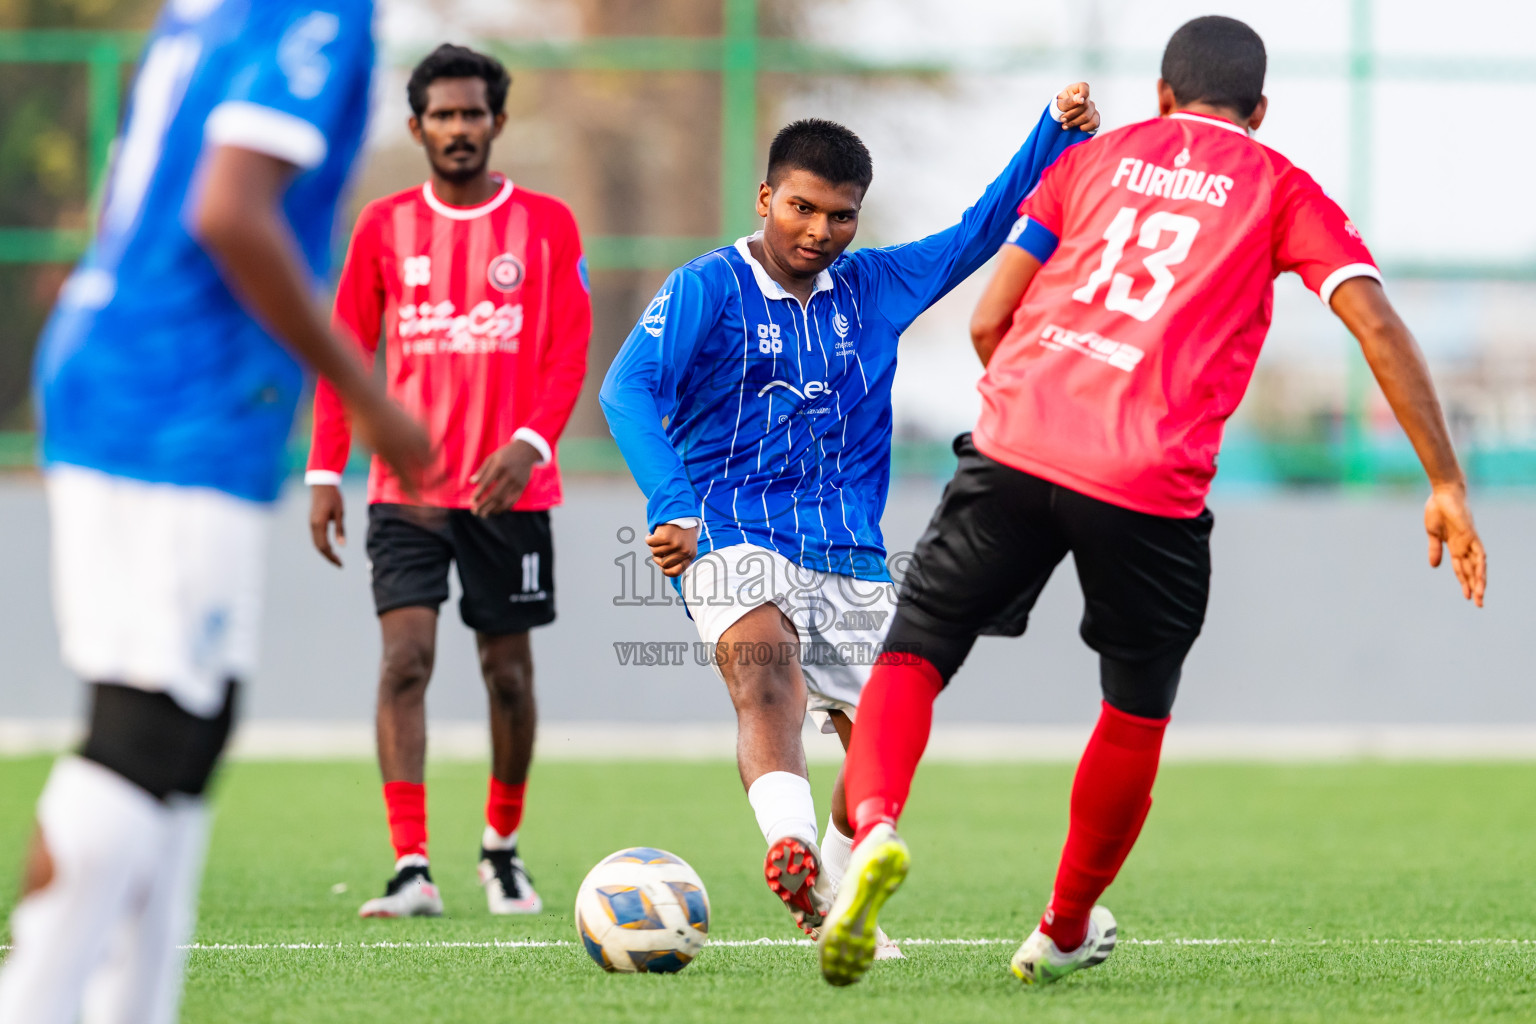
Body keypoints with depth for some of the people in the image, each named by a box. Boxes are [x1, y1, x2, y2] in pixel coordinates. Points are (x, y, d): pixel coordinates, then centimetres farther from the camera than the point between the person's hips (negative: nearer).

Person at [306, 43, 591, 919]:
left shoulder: (546, 225, 2)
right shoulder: (385, 226, 6)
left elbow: (569, 353, -3)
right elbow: (344, 353, 8)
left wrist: (528, 444, -18)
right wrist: (325, 471, 0)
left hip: (509, 487, 0)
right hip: (407, 486, 0)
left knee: (508, 671, 8)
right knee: (406, 659, -13)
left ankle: (503, 847, 28)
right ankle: (413, 870, -18)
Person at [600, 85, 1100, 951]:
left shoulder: (873, 288, 12)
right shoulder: (707, 288, -2)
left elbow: (981, 233, 16)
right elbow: (629, 388, -13)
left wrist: (1059, 132, 4)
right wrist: (672, 505, -28)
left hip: (850, 553, 6)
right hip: (735, 540, -6)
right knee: (767, 672, -34)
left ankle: (833, 899, 31)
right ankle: (790, 843, -58)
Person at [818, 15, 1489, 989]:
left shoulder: (1094, 159, 21)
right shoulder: (1281, 190, 14)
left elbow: (988, 323, 17)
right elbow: (1378, 325, 2)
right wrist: (1446, 485, 2)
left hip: (1015, 448, 1)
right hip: (1152, 490, -1)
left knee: (914, 658, 6)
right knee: (1138, 712, 21)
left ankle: (874, 827, -23)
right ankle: (1066, 932, 33)